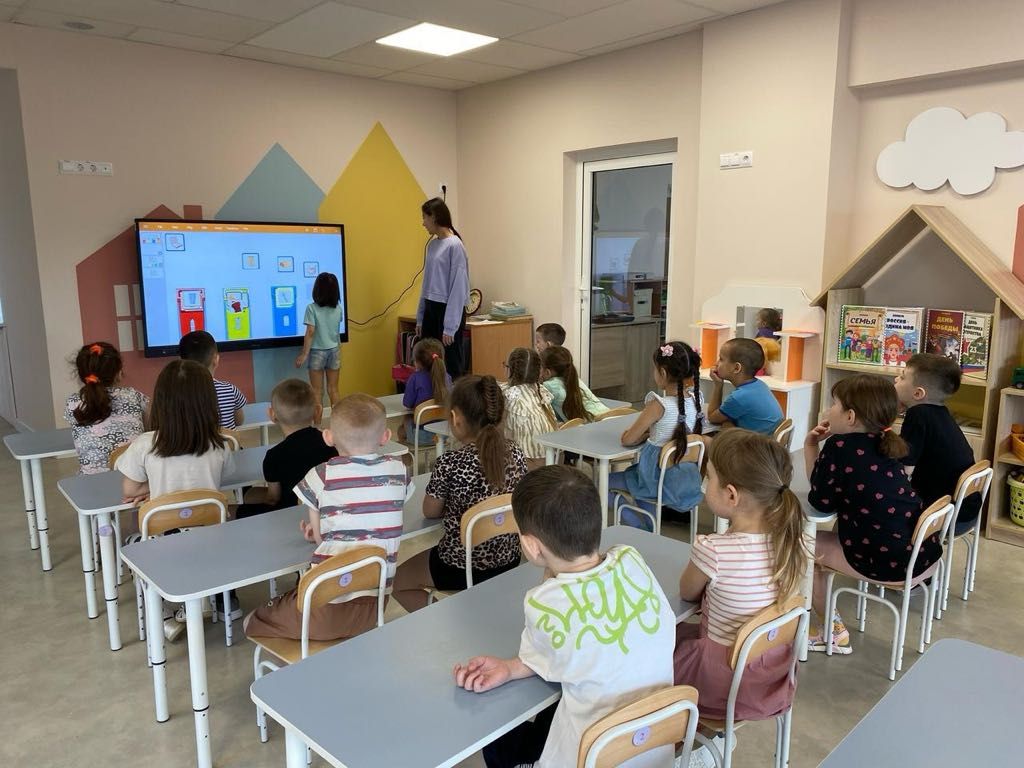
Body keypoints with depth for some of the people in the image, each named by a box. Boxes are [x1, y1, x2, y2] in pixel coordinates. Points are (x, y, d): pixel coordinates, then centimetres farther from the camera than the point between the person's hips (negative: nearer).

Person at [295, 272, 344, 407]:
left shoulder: (312, 308, -13)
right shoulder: (338, 308, 1)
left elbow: (310, 332, -15)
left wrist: (304, 354, -11)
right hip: (334, 351, 4)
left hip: (317, 352, -4)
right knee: (333, 389, 10)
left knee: (317, 391, 4)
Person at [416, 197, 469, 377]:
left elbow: (458, 288, -16)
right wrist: (420, 317, 15)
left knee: (452, 366, 0)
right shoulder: (433, 244, 11)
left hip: (449, 310, -8)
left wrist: (450, 327, -18)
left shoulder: (455, 245, -14)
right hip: (431, 309, 8)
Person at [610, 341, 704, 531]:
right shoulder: (695, 399, -5)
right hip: (689, 479, 8)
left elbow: (627, 439, -17)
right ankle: (651, 528, 34)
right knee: (633, 471, 34)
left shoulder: (659, 405, -24)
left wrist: (645, 434, 0)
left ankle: (642, 530, 10)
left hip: (661, 481, -8)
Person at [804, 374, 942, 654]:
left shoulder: (840, 445, -13)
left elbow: (821, 501, -5)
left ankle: (834, 632, 23)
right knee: (826, 537, 28)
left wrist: (811, 448, 5)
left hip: (890, 561, -8)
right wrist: (812, 447, 8)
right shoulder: (881, 444, 9)